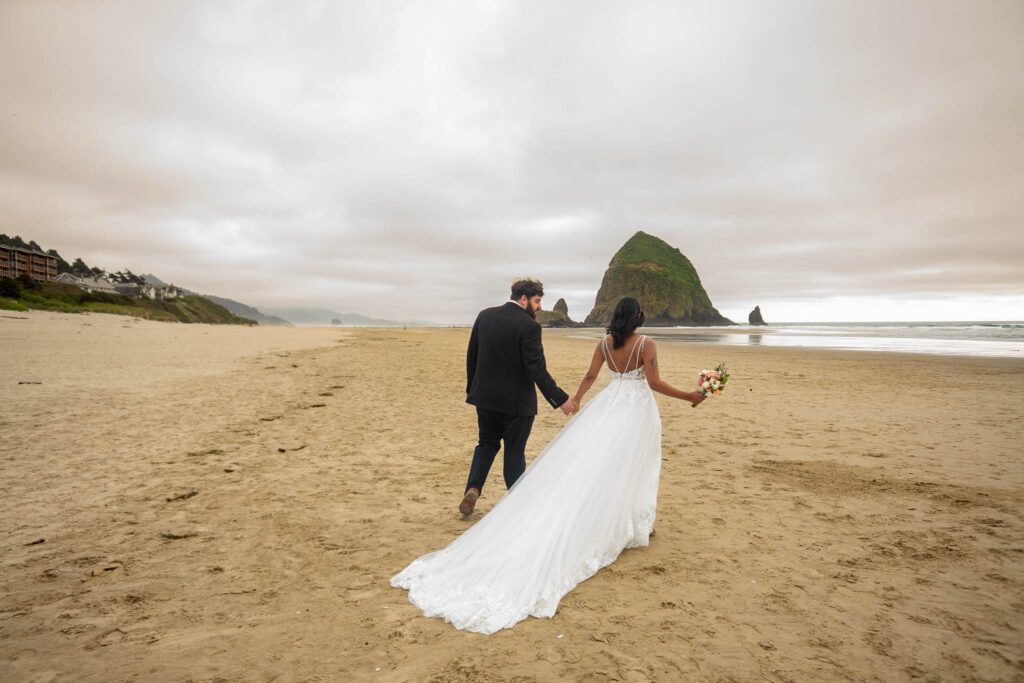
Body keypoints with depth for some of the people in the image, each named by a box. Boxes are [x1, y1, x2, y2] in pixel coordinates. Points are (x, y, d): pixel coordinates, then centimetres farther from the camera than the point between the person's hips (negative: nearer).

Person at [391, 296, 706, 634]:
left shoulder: (604, 343, 3)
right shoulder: (646, 345, -9)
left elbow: (590, 375, 8)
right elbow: (655, 382, -11)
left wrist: (575, 400, 23)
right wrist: (689, 396, 1)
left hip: (609, 404, 3)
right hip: (637, 408, -3)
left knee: (582, 463, 6)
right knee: (630, 467, 9)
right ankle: (631, 524, 23)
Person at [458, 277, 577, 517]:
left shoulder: (485, 316, 1)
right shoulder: (528, 326, -17)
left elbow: (471, 355, 7)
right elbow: (536, 369, -20)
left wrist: (471, 387, 19)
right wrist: (560, 399, -13)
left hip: (485, 396, 5)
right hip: (516, 401, -5)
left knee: (487, 444, 22)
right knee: (514, 453, 10)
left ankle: (472, 489, 5)